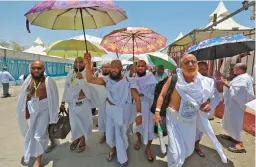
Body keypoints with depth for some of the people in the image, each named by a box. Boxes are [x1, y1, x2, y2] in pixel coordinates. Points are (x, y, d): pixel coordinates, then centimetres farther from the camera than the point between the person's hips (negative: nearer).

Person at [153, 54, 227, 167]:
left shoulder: (203, 82, -5)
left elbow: (207, 97, 11)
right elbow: (162, 95, -11)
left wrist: (208, 104, -11)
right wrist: (157, 112, -19)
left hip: (191, 120, 5)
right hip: (174, 118, -5)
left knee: (189, 149, 24)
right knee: (176, 152, -5)